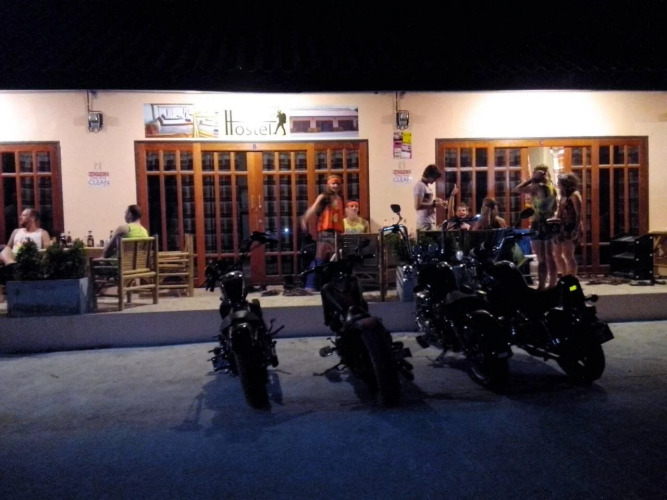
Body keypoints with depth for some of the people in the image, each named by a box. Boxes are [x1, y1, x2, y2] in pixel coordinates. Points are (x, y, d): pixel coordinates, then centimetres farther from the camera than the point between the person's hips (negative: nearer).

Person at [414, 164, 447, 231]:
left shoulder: (427, 186, 17)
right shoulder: (420, 186, -13)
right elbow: (418, 206, -22)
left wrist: (436, 200, 8)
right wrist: (434, 204, -15)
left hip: (431, 222, 10)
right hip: (425, 223, -10)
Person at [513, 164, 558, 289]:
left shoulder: (538, 187, -13)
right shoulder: (552, 188, 10)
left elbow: (516, 189, -16)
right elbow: (554, 208, 17)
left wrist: (531, 179, -9)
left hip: (539, 225, -8)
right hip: (550, 224, 8)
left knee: (541, 259, -7)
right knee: (550, 257, 15)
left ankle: (541, 287, -5)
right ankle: (552, 285, 22)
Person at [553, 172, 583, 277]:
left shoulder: (574, 195, -6)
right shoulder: (563, 196, 19)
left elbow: (578, 214, -13)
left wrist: (577, 229, -20)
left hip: (570, 228, -9)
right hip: (562, 228, 9)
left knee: (568, 255, -10)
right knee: (557, 254, 13)